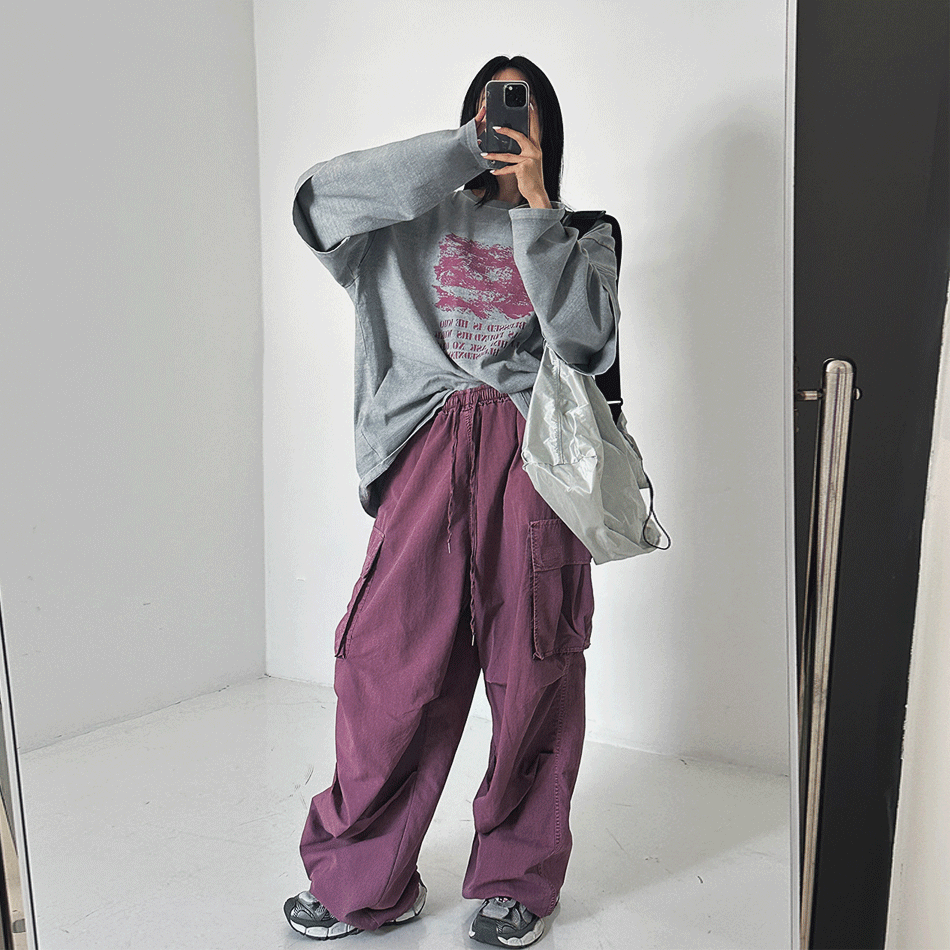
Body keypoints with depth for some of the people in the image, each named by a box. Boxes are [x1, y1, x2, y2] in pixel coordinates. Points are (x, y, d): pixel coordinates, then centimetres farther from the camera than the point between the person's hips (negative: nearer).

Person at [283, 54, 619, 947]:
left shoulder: (581, 238, 17)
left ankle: (518, 878, 25)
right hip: (431, 456, 0)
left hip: (532, 461, 0)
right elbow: (317, 199, -1)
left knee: (533, 676, 4)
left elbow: (583, 338, -3)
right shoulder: (417, 225, 17)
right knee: (388, 668, -1)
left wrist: (533, 203, -4)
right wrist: (463, 148, -2)